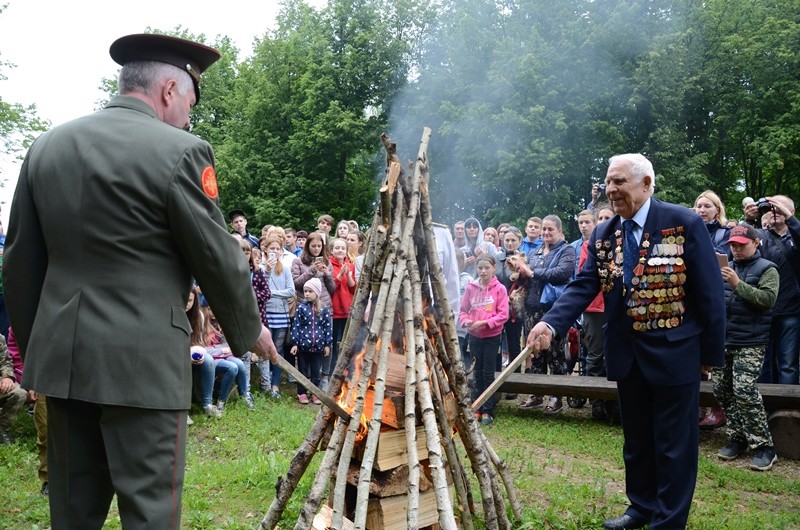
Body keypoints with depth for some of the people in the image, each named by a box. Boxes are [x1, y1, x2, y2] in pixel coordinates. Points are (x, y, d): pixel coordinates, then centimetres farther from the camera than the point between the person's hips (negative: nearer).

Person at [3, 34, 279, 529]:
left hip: (59, 355, 7)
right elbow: (217, 258, -5)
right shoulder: (180, 151, -10)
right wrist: (250, 329, 10)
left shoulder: (47, 146, 8)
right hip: (141, 358, -6)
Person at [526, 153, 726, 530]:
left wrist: (711, 351, -7)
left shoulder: (684, 223, -10)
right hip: (626, 353, 5)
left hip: (673, 350, -5)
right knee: (636, 438, 18)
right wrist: (551, 323, -21)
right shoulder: (602, 235, 4)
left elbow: (709, 292, -8)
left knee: (674, 442, 5)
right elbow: (583, 286, -4)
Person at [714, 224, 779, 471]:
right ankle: (737, 438, 18)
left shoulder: (766, 269, -3)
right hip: (723, 339, 7)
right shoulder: (726, 267, 14)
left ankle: (764, 446, -6)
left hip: (750, 342, -6)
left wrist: (738, 284, -22)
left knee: (744, 391, -15)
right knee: (722, 391, 6)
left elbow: (768, 299, -17)